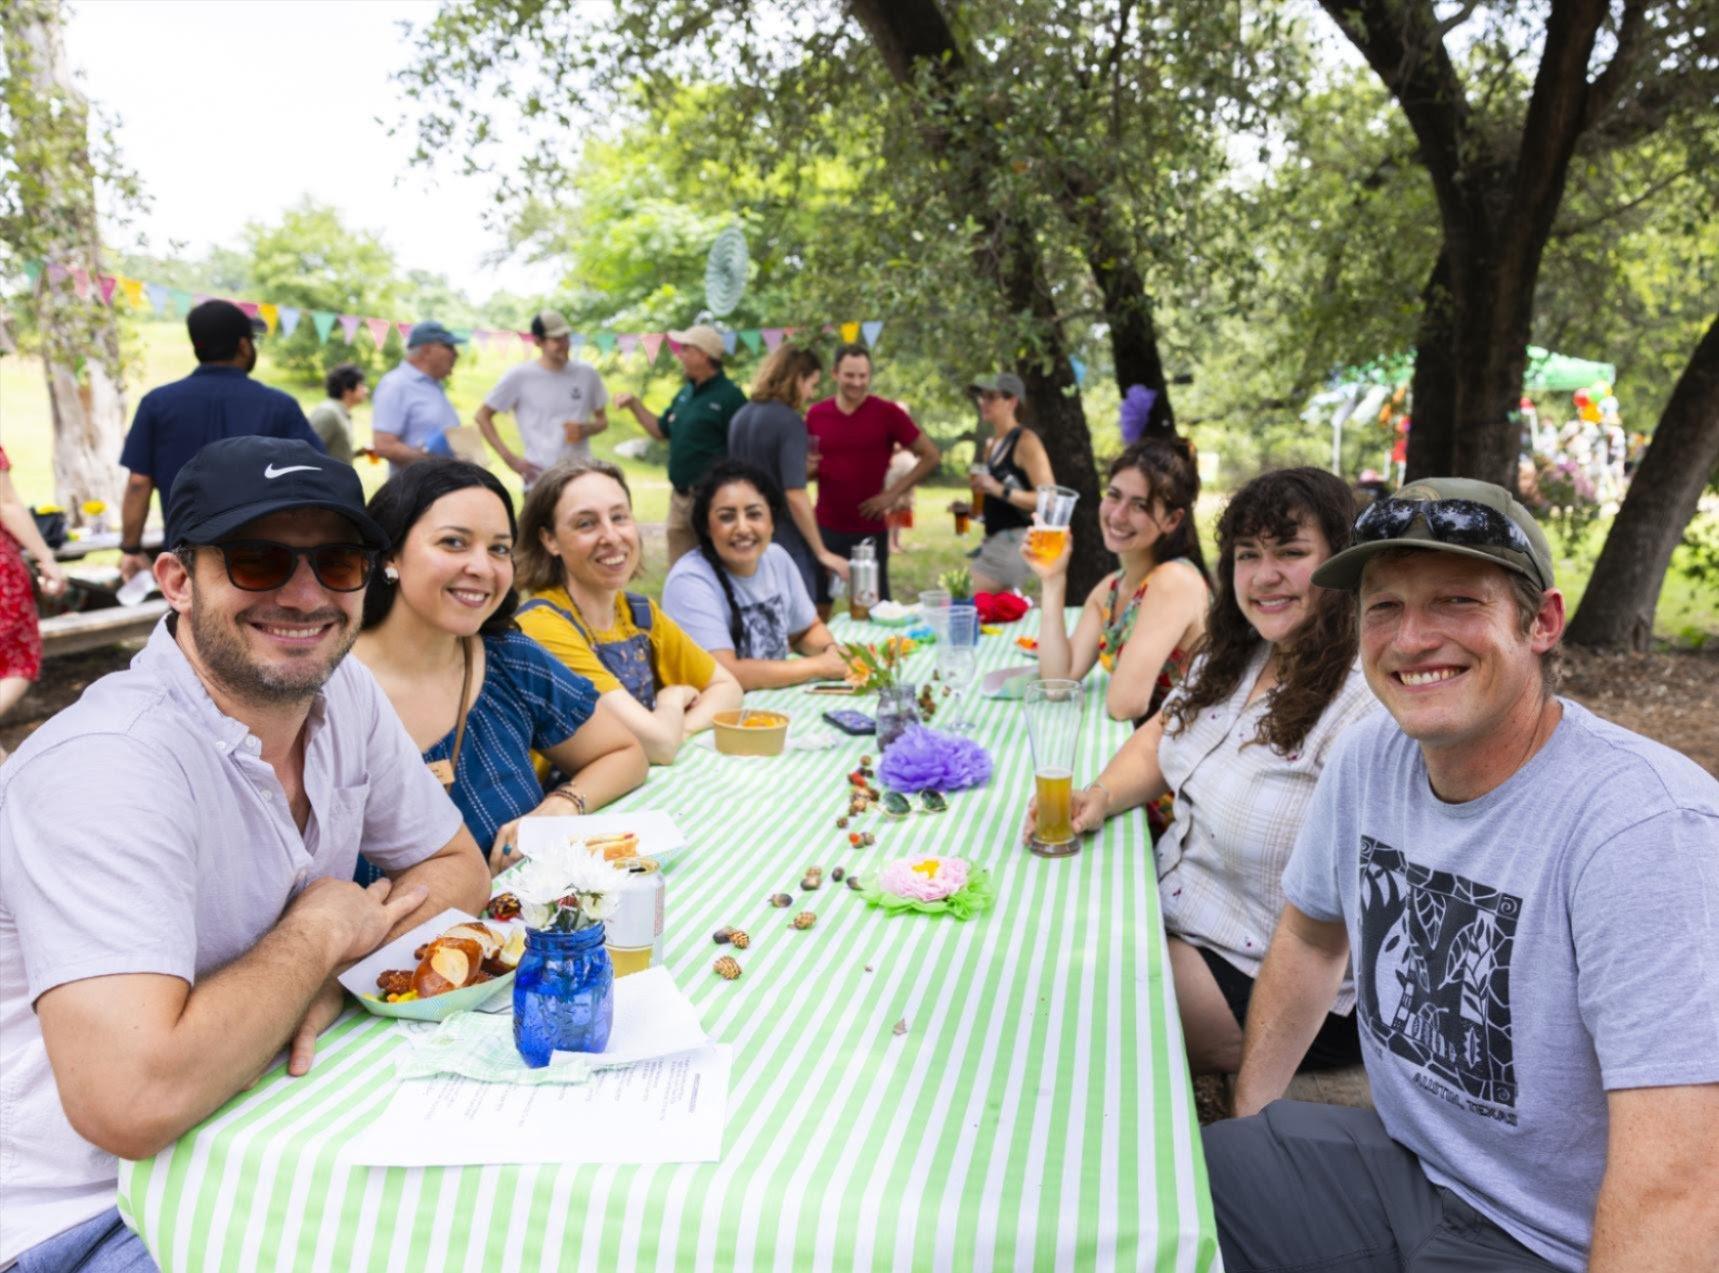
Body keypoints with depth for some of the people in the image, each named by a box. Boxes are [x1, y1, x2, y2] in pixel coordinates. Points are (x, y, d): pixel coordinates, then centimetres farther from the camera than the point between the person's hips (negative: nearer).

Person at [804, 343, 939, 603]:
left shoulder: (887, 413, -6)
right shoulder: (816, 414, 2)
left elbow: (931, 456, -2)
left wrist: (894, 493, -9)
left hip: (870, 529, -3)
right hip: (825, 527, 3)